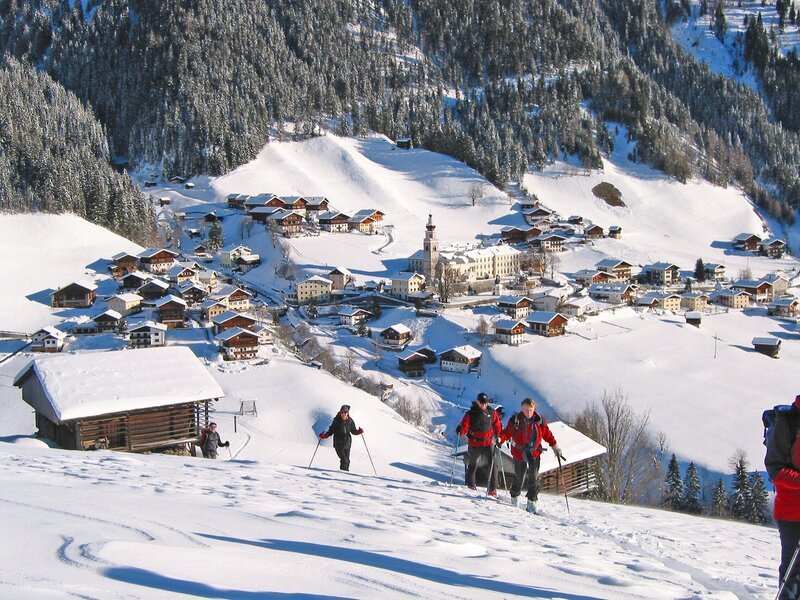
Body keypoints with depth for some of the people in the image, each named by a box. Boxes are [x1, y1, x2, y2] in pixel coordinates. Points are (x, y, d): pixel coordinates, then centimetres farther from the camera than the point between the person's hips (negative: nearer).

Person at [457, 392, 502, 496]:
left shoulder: (491, 412, 1)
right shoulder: (470, 413, -7)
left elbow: (496, 425, 13)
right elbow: (464, 425, -11)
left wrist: (498, 437, 15)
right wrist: (460, 430, -31)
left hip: (489, 442, 2)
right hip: (474, 443, -2)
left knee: (492, 464, -7)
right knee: (473, 464, 13)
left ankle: (492, 489, -3)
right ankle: (471, 484, 36)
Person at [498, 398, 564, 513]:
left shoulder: (539, 421, 2)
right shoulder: (515, 420, -3)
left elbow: (548, 435, 10)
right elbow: (507, 432, 1)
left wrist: (555, 448, 8)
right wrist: (501, 439, -19)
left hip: (534, 452, 1)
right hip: (519, 452, -1)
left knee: (534, 477, -9)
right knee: (519, 477, 4)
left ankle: (531, 502, -3)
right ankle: (514, 498, 29)